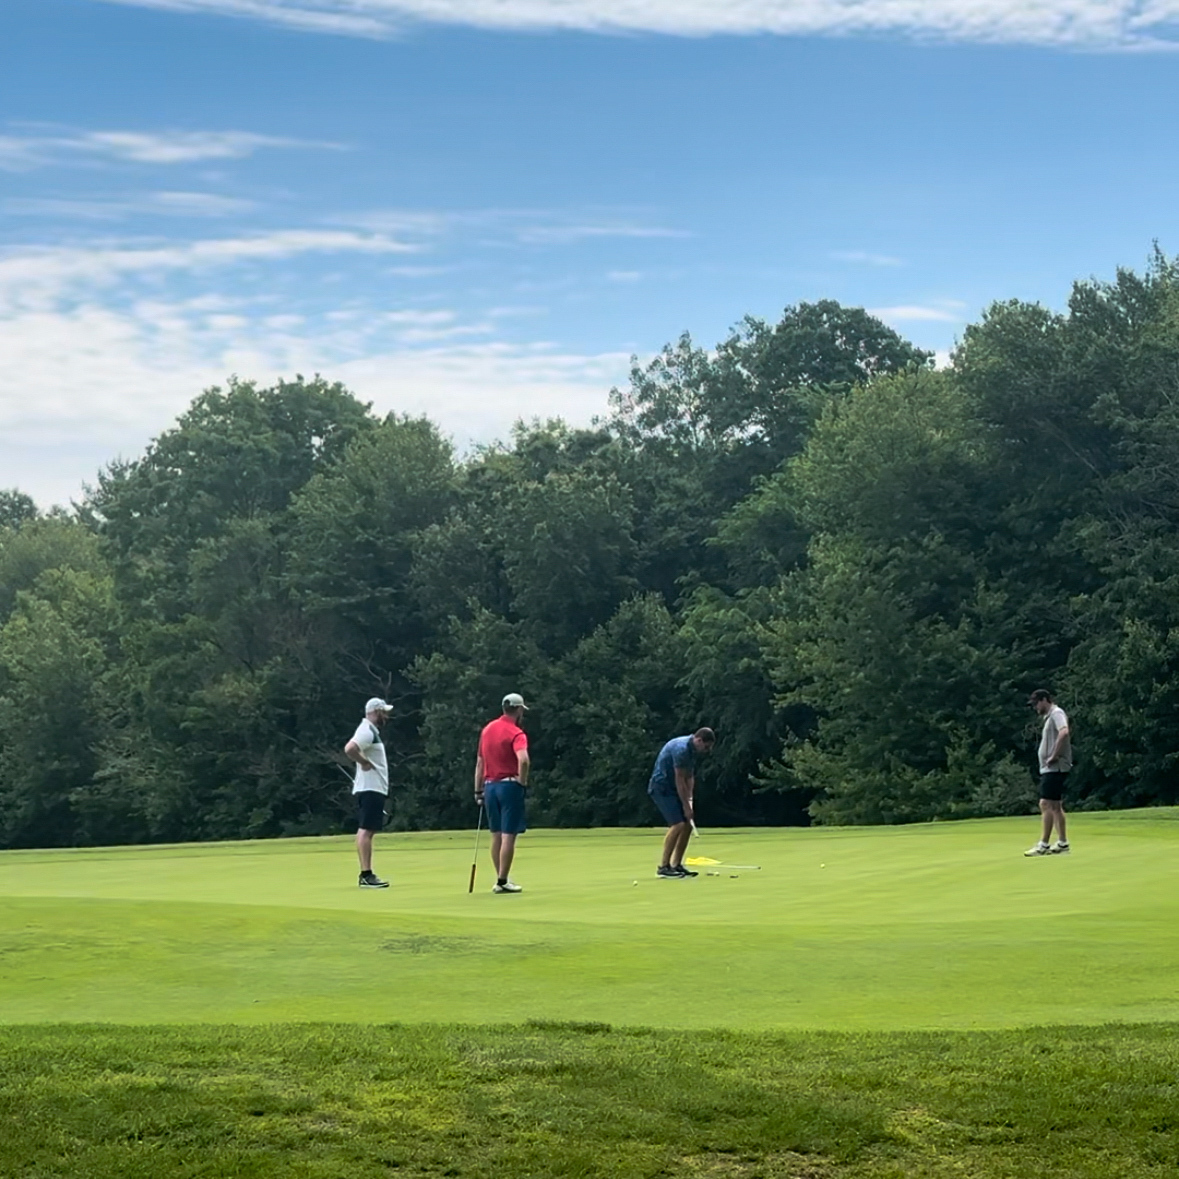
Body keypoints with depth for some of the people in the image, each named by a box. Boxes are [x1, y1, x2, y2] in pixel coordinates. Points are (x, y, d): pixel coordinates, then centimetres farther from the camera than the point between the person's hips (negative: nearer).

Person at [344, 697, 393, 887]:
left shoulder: (371, 731, 19)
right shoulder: (367, 731, -14)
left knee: (366, 831, 10)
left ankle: (367, 874, 12)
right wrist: (365, 762, -18)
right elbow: (349, 749, -30)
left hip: (374, 788, 11)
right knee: (366, 830, -12)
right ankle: (366, 875, -15)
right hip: (370, 789, -11)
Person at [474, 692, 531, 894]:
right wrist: (522, 781, -13)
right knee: (509, 835, -4)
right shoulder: (516, 733, -11)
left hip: (490, 785, 7)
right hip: (509, 786, -7)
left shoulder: (487, 729, 11)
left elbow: (479, 762, 14)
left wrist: (478, 790, 17)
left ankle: (501, 879, 17)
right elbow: (523, 760, -29)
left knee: (496, 835, 12)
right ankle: (502, 881, -5)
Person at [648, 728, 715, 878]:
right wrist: (686, 806, -17)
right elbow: (679, 779, -21)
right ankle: (663, 867, -14)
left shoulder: (692, 750, 8)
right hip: (662, 788, -10)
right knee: (677, 825, -18)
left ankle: (676, 865, 12)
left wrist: (689, 800, 2)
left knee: (688, 825, 6)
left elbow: (689, 777, 12)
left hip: (672, 789, 10)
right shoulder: (681, 749, -23)